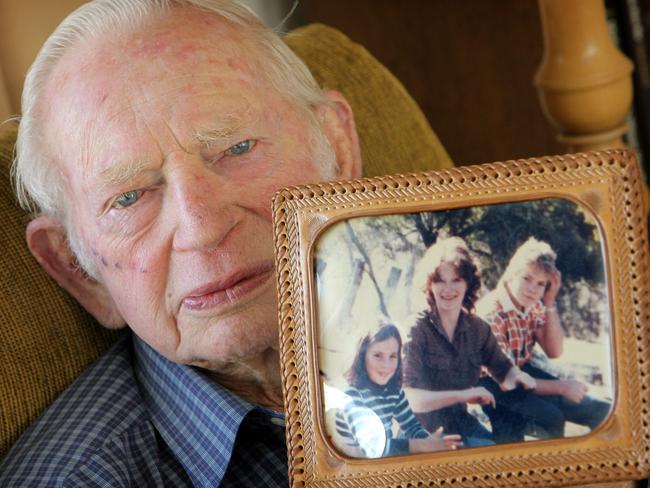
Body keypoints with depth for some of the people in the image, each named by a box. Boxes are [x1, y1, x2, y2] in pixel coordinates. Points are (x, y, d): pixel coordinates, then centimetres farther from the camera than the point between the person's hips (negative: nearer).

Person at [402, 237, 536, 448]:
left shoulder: (478, 328, 1)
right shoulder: (416, 330, -15)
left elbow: (503, 369, 13)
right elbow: (408, 399, -22)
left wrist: (516, 376, -11)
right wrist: (463, 395, -27)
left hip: (462, 424, 6)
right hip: (423, 432, -6)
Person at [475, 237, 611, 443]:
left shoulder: (533, 305, -5)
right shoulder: (491, 314, -27)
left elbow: (554, 352, 1)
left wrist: (550, 303, -11)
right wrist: (562, 387, -22)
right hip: (495, 387, -7)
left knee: (600, 412, -1)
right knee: (550, 417, -31)